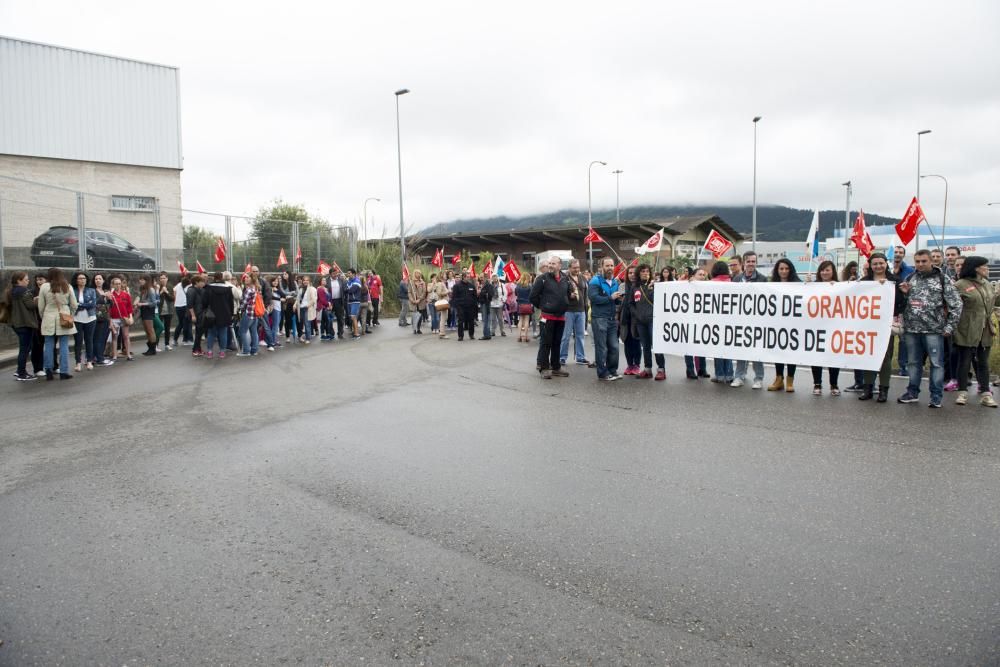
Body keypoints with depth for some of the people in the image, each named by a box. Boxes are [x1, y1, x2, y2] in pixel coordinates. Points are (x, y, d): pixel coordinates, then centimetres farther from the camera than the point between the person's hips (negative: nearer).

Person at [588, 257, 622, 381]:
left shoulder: (615, 282, 16)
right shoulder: (595, 281, -7)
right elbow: (592, 297, -20)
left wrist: (619, 299, 1)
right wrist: (610, 298, -20)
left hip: (612, 318, 7)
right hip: (599, 318, -7)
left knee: (614, 347, 8)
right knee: (602, 348, -2)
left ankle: (612, 371, 20)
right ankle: (602, 373, 6)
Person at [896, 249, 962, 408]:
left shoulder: (942, 279, -3)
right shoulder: (909, 279, 9)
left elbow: (956, 304, -4)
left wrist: (949, 327, -7)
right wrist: (903, 293, -4)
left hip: (933, 329, -4)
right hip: (911, 329, 4)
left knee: (936, 363, 2)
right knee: (914, 362, 13)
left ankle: (936, 396, 9)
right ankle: (912, 393, 23)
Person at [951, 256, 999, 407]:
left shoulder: (987, 284, 12)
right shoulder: (960, 285, -11)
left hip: (985, 331, 6)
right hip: (967, 332, -6)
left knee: (983, 362, 10)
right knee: (965, 362, 3)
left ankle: (985, 394, 15)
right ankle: (963, 393, 11)